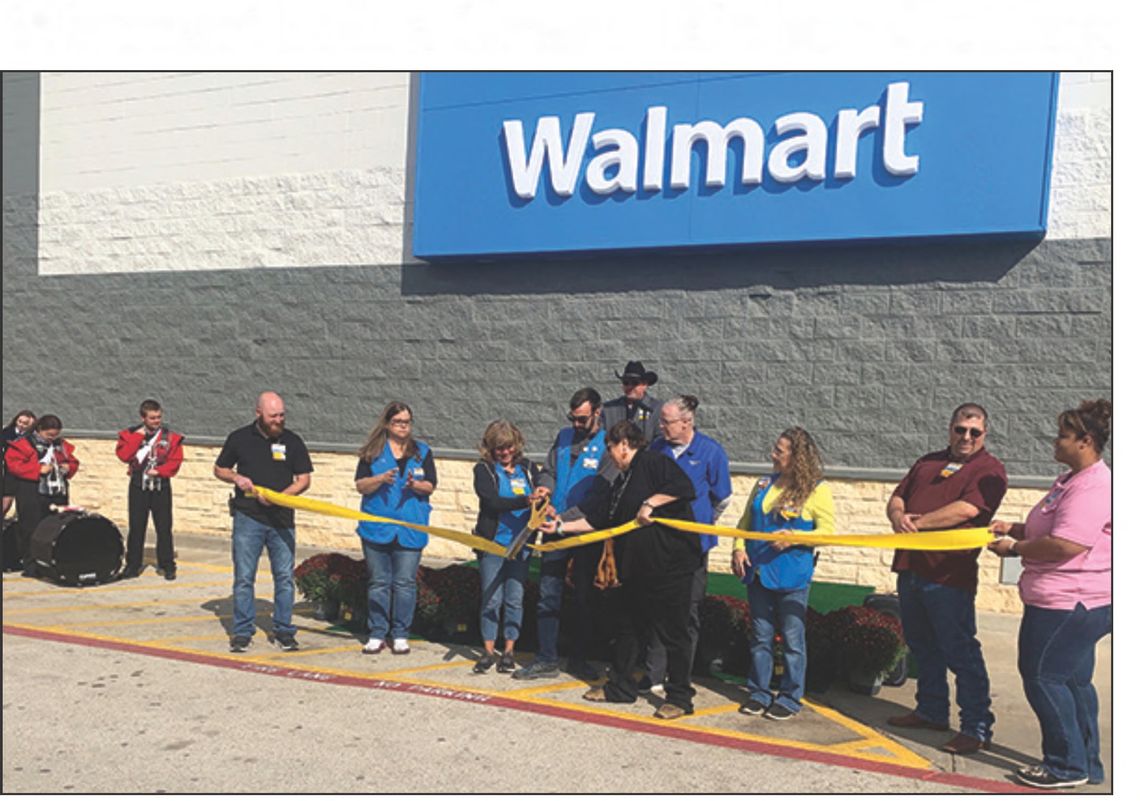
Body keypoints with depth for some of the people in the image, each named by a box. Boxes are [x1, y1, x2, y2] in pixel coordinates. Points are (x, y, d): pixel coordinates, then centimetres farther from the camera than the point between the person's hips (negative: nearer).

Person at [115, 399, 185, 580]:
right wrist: (138, 436, -12)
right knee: (136, 527, 6)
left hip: (161, 487, -1)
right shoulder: (131, 434, 4)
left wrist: (159, 471, -16)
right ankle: (133, 565, 17)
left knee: (164, 528, 1)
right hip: (138, 486, 1)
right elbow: (123, 455, -10)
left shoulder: (170, 437, 2)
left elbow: (175, 460, -4)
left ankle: (167, 566, 10)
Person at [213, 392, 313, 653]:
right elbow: (219, 469, 14)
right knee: (244, 578, 3)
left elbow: (304, 479, 3)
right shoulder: (239, 438, 3)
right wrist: (236, 478, -8)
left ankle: (284, 630, 16)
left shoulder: (292, 441, 3)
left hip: (282, 519, 1)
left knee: (285, 577, 4)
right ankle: (242, 632, 14)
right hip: (248, 517, -1)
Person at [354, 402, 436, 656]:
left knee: (405, 583, 2)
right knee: (378, 582, 6)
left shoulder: (422, 452, 9)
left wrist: (416, 485, -16)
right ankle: (377, 635, 16)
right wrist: (381, 479, -18)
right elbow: (360, 485, -1)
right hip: (376, 527, 0)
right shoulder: (372, 452, 6)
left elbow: (431, 486, 4)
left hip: (410, 528, 0)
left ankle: (400, 635, 13)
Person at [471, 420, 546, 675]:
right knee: (491, 598, 2)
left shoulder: (528, 468, 8)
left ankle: (509, 650, 18)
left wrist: (541, 499, -18)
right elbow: (492, 501, -17)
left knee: (515, 599, 6)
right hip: (493, 542, -2)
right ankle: (488, 651, 14)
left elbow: (539, 502, 6)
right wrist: (527, 500, -26)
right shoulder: (484, 469, -2)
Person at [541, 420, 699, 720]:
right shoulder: (621, 483, 18)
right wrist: (561, 526, 20)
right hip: (637, 569, 10)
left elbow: (683, 487, -25)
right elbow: (596, 520, 21)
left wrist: (650, 503, -26)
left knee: (673, 631, 0)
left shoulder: (652, 462, -10)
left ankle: (680, 698, 12)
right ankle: (621, 687, 32)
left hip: (671, 565, -10)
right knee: (625, 624, 17)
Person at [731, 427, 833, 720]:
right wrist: (739, 548, -1)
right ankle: (759, 692, 26)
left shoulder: (817, 489, -7)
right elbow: (745, 522, 14)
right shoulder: (764, 484, 9)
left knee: (793, 639, 5)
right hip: (758, 574, 5)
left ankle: (791, 697, 20)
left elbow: (828, 530, -11)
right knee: (761, 636, 14)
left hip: (792, 577, -5)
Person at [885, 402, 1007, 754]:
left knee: (961, 652, -3)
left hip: (949, 574, -7)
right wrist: (898, 516, -8)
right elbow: (896, 498, 15)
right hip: (911, 567, 7)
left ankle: (977, 728, 9)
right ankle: (932, 712, 31)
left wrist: (918, 522, -13)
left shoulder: (989, 469, -5)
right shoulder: (929, 462, 17)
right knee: (922, 646, 17)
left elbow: (967, 509, -19)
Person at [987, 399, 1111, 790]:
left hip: (1069, 605, -11)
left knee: (1043, 676, -2)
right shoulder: (1071, 480, 14)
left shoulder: (1094, 487, -21)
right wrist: (1013, 528, 8)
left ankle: (1068, 765, 10)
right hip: (1073, 602, 11)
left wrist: (1014, 548, -16)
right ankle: (1087, 765, 29)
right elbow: (1050, 529, 24)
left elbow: (1065, 545, -29)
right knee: (1073, 680, 17)